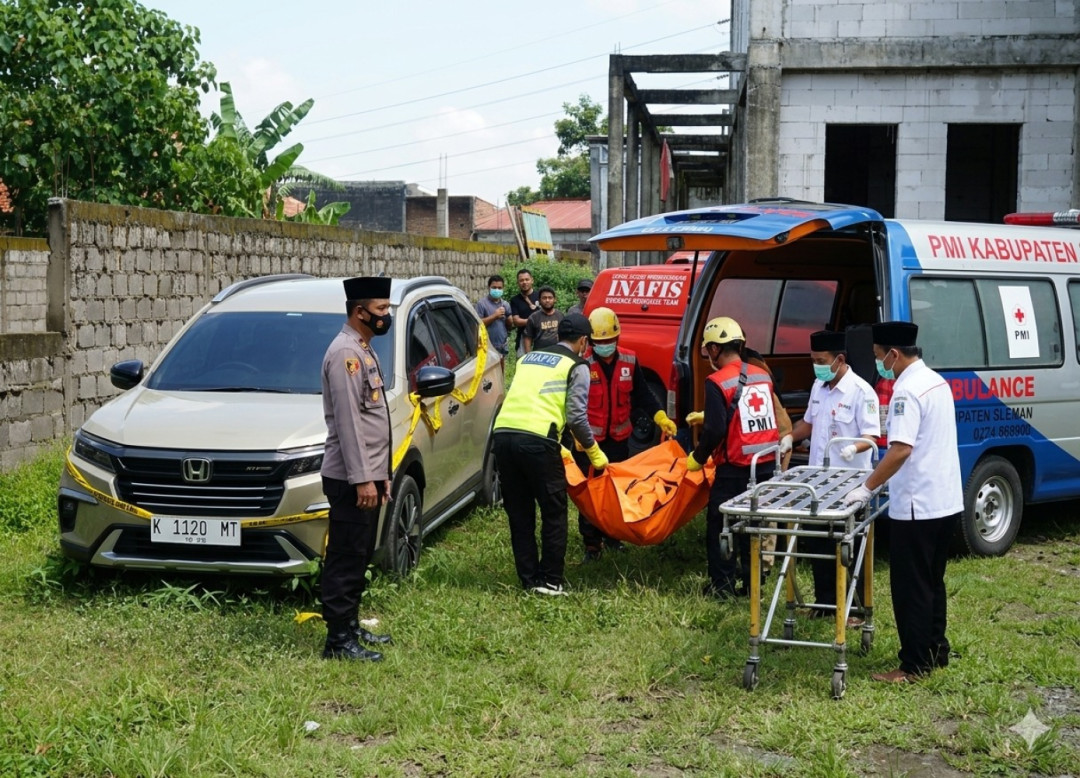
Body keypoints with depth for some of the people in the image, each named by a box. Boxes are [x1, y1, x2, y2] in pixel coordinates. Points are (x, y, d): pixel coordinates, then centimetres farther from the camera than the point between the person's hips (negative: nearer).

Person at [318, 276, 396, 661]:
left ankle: (352, 626, 24)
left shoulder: (363, 350, 17)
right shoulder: (345, 353, -15)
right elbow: (347, 421, -21)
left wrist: (380, 473, 21)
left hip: (368, 474, 10)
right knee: (345, 558, -5)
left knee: (359, 557, 16)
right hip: (351, 479, -10)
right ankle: (338, 640, -1)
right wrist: (362, 478, -23)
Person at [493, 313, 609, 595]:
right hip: (537, 439, -6)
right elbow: (576, 416, -1)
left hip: (503, 433, 6)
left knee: (519, 513, 14)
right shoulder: (576, 366, 8)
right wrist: (594, 452, 13)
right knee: (553, 513, 7)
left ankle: (529, 579, 18)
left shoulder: (528, 358, 27)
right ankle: (550, 581, 8)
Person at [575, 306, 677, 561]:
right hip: (589, 439, -4)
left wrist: (661, 418, -3)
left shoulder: (629, 360, -1)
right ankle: (592, 543, 8)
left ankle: (612, 534, 29)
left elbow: (642, 394, 7)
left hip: (619, 437, 4)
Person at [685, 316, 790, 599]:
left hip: (735, 469, -6)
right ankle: (752, 584, 20)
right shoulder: (763, 376, 5)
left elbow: (715, 430, -18)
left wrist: (697, 457, -1)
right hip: (766, 465, 6)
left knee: (718, 526, 9)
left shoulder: (717, 383, -15)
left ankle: (722, 585, 13)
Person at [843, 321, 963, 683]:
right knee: (932, 583, 18)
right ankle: (936, 650, 26)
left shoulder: (907, 391, -19)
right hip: (945, 501, 10)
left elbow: (901, 450, -27)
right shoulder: (937, 381, 11)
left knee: (911, 587, -1)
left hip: (916, 506, -9)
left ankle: (914, 665, 4)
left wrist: (867, 488, -22)